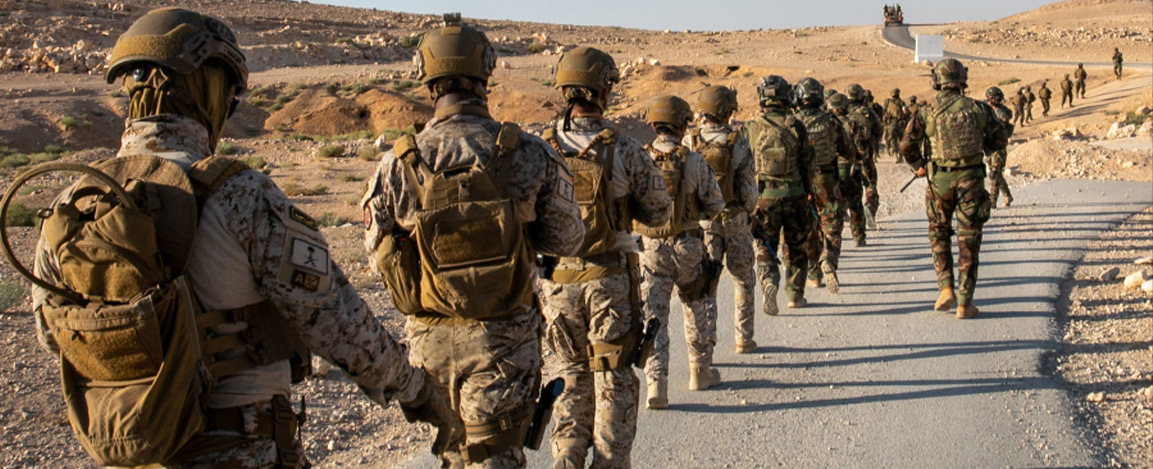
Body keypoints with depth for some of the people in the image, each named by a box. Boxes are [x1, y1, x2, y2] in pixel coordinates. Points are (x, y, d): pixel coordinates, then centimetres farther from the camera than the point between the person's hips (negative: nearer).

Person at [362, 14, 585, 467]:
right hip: (501, 340, -2)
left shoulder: (397, 164, -9)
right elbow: (566, 240, -2)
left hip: (430, 339, 2)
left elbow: (377, 248, 2)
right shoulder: (529, 155, -11)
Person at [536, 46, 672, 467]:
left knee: (571, 380, 17)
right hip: (609, 278, -3)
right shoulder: (625, 151, -11)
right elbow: (658, 212, -2)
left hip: (555, 279, 3)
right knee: (614, 384, 9)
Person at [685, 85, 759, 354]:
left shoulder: (689, 143, -6)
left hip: (700, 221, 2)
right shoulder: (738, 143, -12)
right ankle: (743, 339, 21)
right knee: (743, 282, 15)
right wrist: (749, 211, 10)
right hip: (734, 219, -1)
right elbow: (748, 187, -9)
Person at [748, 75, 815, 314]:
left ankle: (769, 284, -17)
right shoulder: (796, 126, -5)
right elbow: (806, 161, 0)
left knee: (765, 249, 8)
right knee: (796, 247, 16)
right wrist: (807, 191, 13)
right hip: (794, 194, 1)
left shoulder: (752, 128, -5)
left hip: (764, 196, 0)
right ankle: (795, 295, 23)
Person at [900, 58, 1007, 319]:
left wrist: (919, 167, 14)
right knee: (969, 241, 6)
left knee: (939, 234, 19)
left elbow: (907, 145, -5)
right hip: (971, 177, 0)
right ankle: (964, 303, 6)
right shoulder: (979, 109, -2)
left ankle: (946, 288, 7)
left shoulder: (928, 113, -5)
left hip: (940, 179, 0)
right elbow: (998, 140, 8)